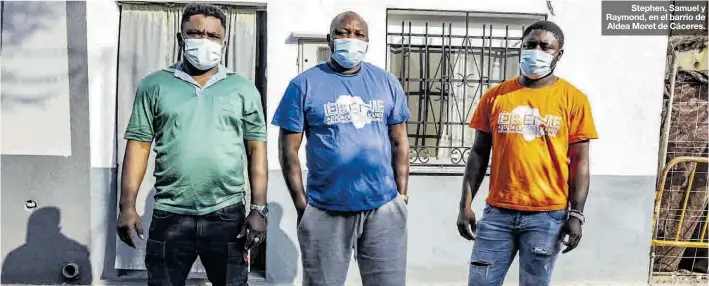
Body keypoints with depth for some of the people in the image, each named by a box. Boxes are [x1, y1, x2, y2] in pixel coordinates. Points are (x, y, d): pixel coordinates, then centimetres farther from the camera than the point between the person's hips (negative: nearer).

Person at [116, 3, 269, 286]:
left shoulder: (243, 89, 5)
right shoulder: (153, 85, 5)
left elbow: (256, 150, 3)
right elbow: (138, 145, 3)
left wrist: (259, 209, -4)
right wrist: (127, 205, -4)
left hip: (227, 216, 0)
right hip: (170, 216, 0)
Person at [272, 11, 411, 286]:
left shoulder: (387, 83, 6)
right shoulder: (304, 85, -3)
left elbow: (399, 141, 9)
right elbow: (289, 148, -2)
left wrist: (402, 194, 3)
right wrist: (301, 203, -6)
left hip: (384, 208, 2)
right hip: (325, 211, -2)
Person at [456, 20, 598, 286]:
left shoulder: (573, 99, 0)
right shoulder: (496, 95, 5)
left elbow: (579, 161, 0)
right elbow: (479, 154, 7)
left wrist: (576, 214, -5)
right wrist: (465, 204, 2)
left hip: (547, 215, -2)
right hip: (498, 211, 2)